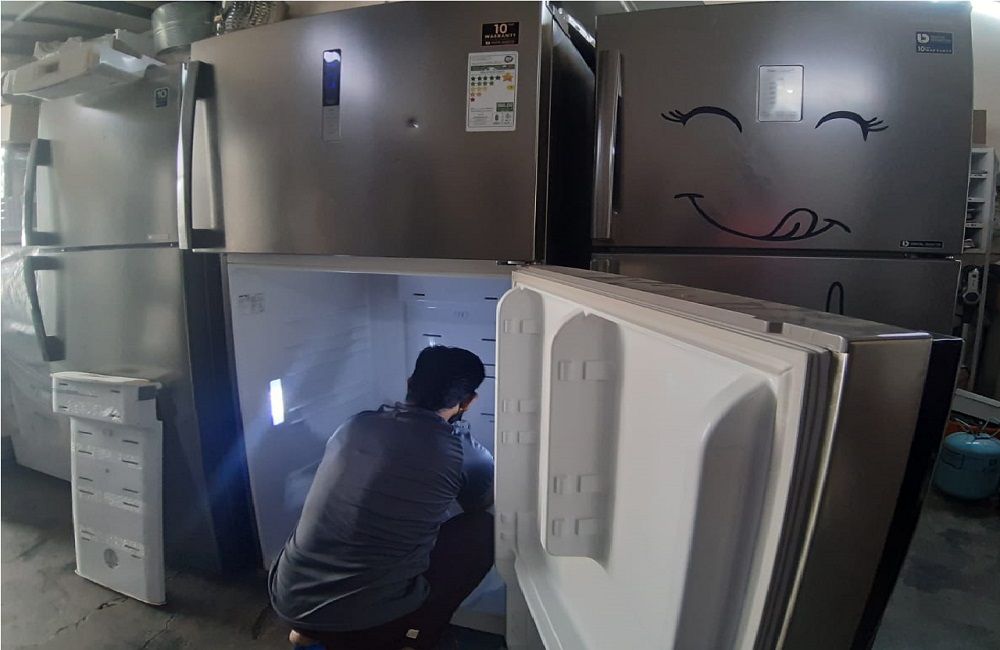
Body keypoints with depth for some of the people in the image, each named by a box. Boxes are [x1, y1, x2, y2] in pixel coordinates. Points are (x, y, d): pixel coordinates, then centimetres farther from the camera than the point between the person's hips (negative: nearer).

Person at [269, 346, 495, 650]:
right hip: (361, 619, -5)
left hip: (287, 598, 6)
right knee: (483, 530, 6)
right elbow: (483, 503, 15)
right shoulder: (462, 453, -10)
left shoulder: (355, 425, 3)